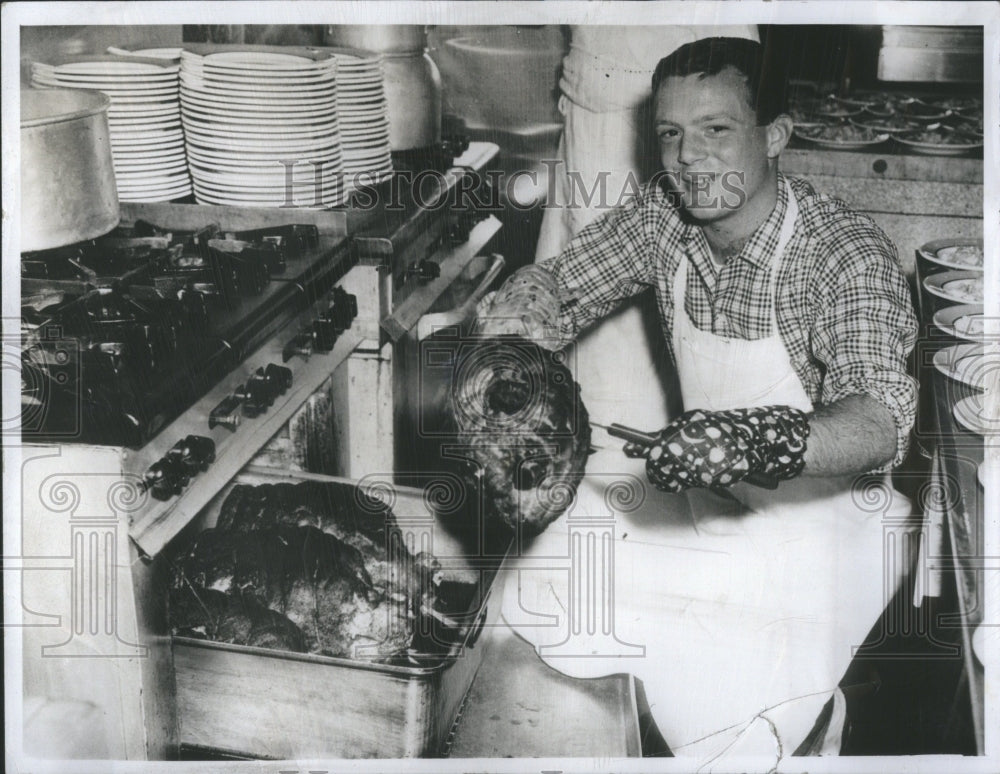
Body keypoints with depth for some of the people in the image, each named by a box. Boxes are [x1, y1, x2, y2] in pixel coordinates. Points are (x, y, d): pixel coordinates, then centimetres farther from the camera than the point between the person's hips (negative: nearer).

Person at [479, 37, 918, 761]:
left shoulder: (846, 250, -23)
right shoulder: (665, 213, -5)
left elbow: (882, 422, -36)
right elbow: (553, 283, 4)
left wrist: (755, 440, -56)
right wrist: (508, 342, -20)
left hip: (826, 517, -6)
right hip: (708, 497, 7)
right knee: (547, 579, -8)